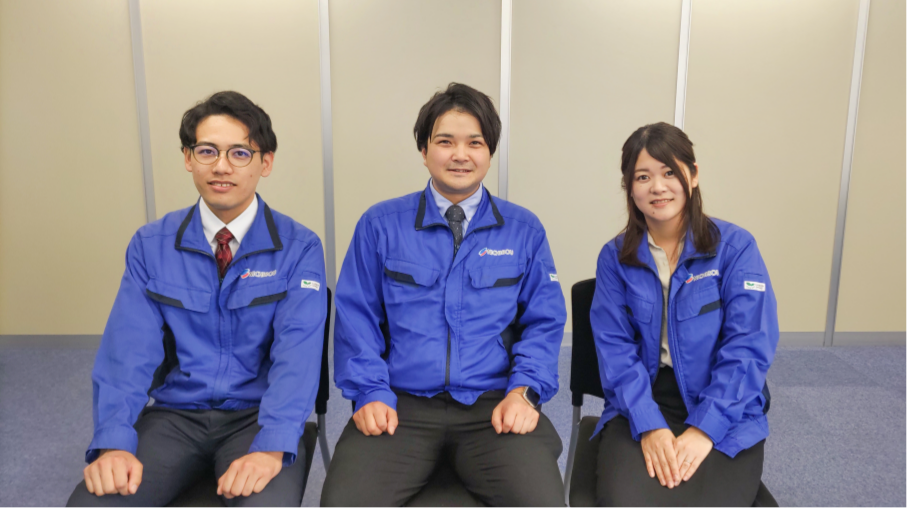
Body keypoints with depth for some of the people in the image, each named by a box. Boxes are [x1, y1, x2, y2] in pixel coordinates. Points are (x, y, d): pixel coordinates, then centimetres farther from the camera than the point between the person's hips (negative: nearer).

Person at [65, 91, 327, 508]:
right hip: (174, 415, 2)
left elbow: (297, 352, -15)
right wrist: (114, 442, -21)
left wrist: (272, 446, -30)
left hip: (256, 416, -2)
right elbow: (129, 349, -5)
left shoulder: (299, 248, -5)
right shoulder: (150, 245, 3)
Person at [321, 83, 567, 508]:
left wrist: (523, 390, -8)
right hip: (401, 407, 0)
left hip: (494, 407, 1)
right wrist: (371, 393, -7)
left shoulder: (523, 230, 10)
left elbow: (544, 322, 8)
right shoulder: (379, 225, 7)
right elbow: (356, 317, 6)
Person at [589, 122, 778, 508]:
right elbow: (615, 350, -2)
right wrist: (649, 426, -17)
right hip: (640, 408, 1)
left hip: (725, 415, -1)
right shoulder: (615, 257, 4)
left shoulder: (735, 246, -1)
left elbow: (748, 348, -7)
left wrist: (703, 428, -18)